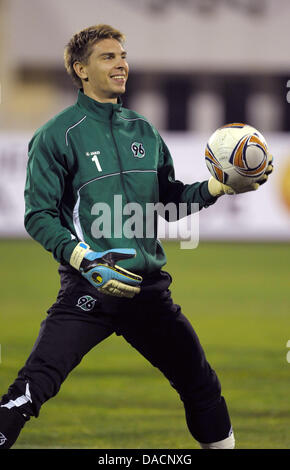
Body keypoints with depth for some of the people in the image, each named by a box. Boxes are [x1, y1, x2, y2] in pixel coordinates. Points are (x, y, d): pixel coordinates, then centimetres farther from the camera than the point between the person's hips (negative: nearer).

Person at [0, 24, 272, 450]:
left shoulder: (143, 132, 14)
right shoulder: (58, 135, -3)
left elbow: (168, 199, 21)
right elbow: (38, 215, -7)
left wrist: (218, 187, 5)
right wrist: (84, 259, -21)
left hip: (149, 286, 5)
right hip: (89, 288, -5)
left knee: (201, 384, 13)